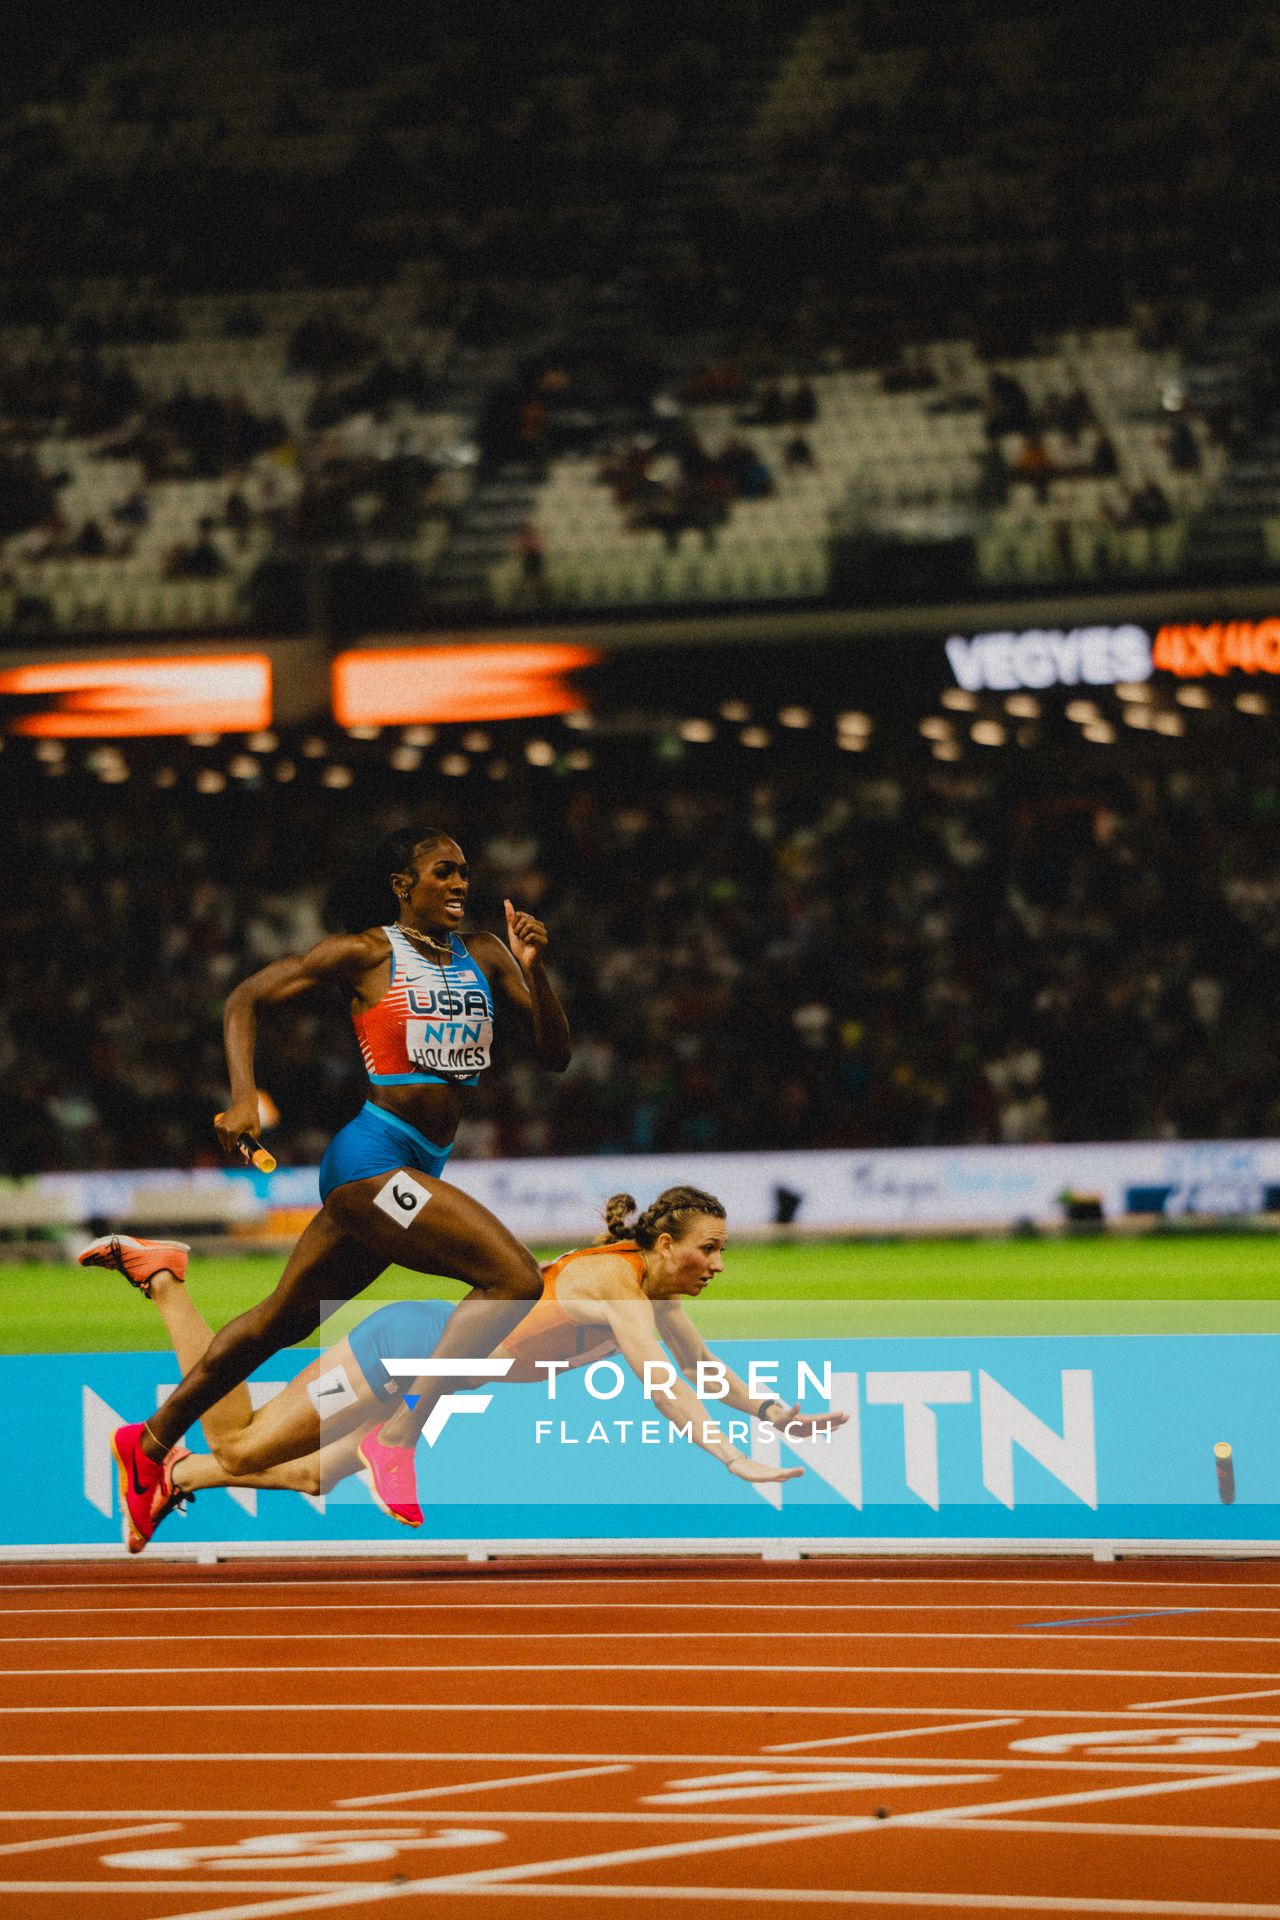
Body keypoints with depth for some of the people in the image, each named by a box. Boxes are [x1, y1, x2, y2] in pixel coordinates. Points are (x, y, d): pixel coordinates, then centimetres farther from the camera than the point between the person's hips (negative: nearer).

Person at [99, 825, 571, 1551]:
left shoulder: (483, 956, 12)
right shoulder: (367, 953, -4)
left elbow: (556, 1054, 9)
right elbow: (245, 999, 1)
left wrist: (535, 970, -7)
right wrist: (243, 1098, -13)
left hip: (422, 1168, 7)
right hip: (373, 1156, -7)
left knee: (286, 1320, 18)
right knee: (515, 1277, -21)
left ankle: (151, 1444, 31)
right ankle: (400, 1438, -17)